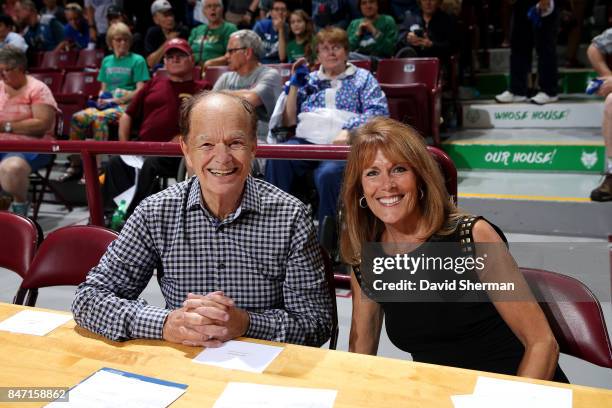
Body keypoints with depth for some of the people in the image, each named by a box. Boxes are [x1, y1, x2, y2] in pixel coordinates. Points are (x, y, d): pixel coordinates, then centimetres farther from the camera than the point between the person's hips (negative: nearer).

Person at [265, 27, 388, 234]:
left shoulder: (363, 77, 19)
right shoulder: (309, 80, 27)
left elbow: (379, 111, 1)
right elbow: (288, 121, 21)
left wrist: (348, 131, -15)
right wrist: (294, 84, 14)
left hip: (343, 145, -3)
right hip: (306, 141, 3)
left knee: (328, 174, -38)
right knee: (276, 159, -32)